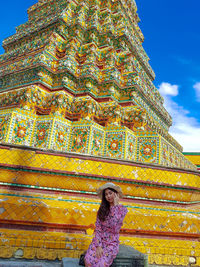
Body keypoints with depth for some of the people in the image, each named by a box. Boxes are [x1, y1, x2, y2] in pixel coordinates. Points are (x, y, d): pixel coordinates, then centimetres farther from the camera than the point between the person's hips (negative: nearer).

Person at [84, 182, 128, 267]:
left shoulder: (122, 209, -5)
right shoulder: (102, 209, 4)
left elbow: (114, 225, -19)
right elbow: (97, 228, -1)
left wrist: (115, 206, -16)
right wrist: (98, 246, -13)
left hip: (112, 243, -2)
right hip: (99, 240, 2)